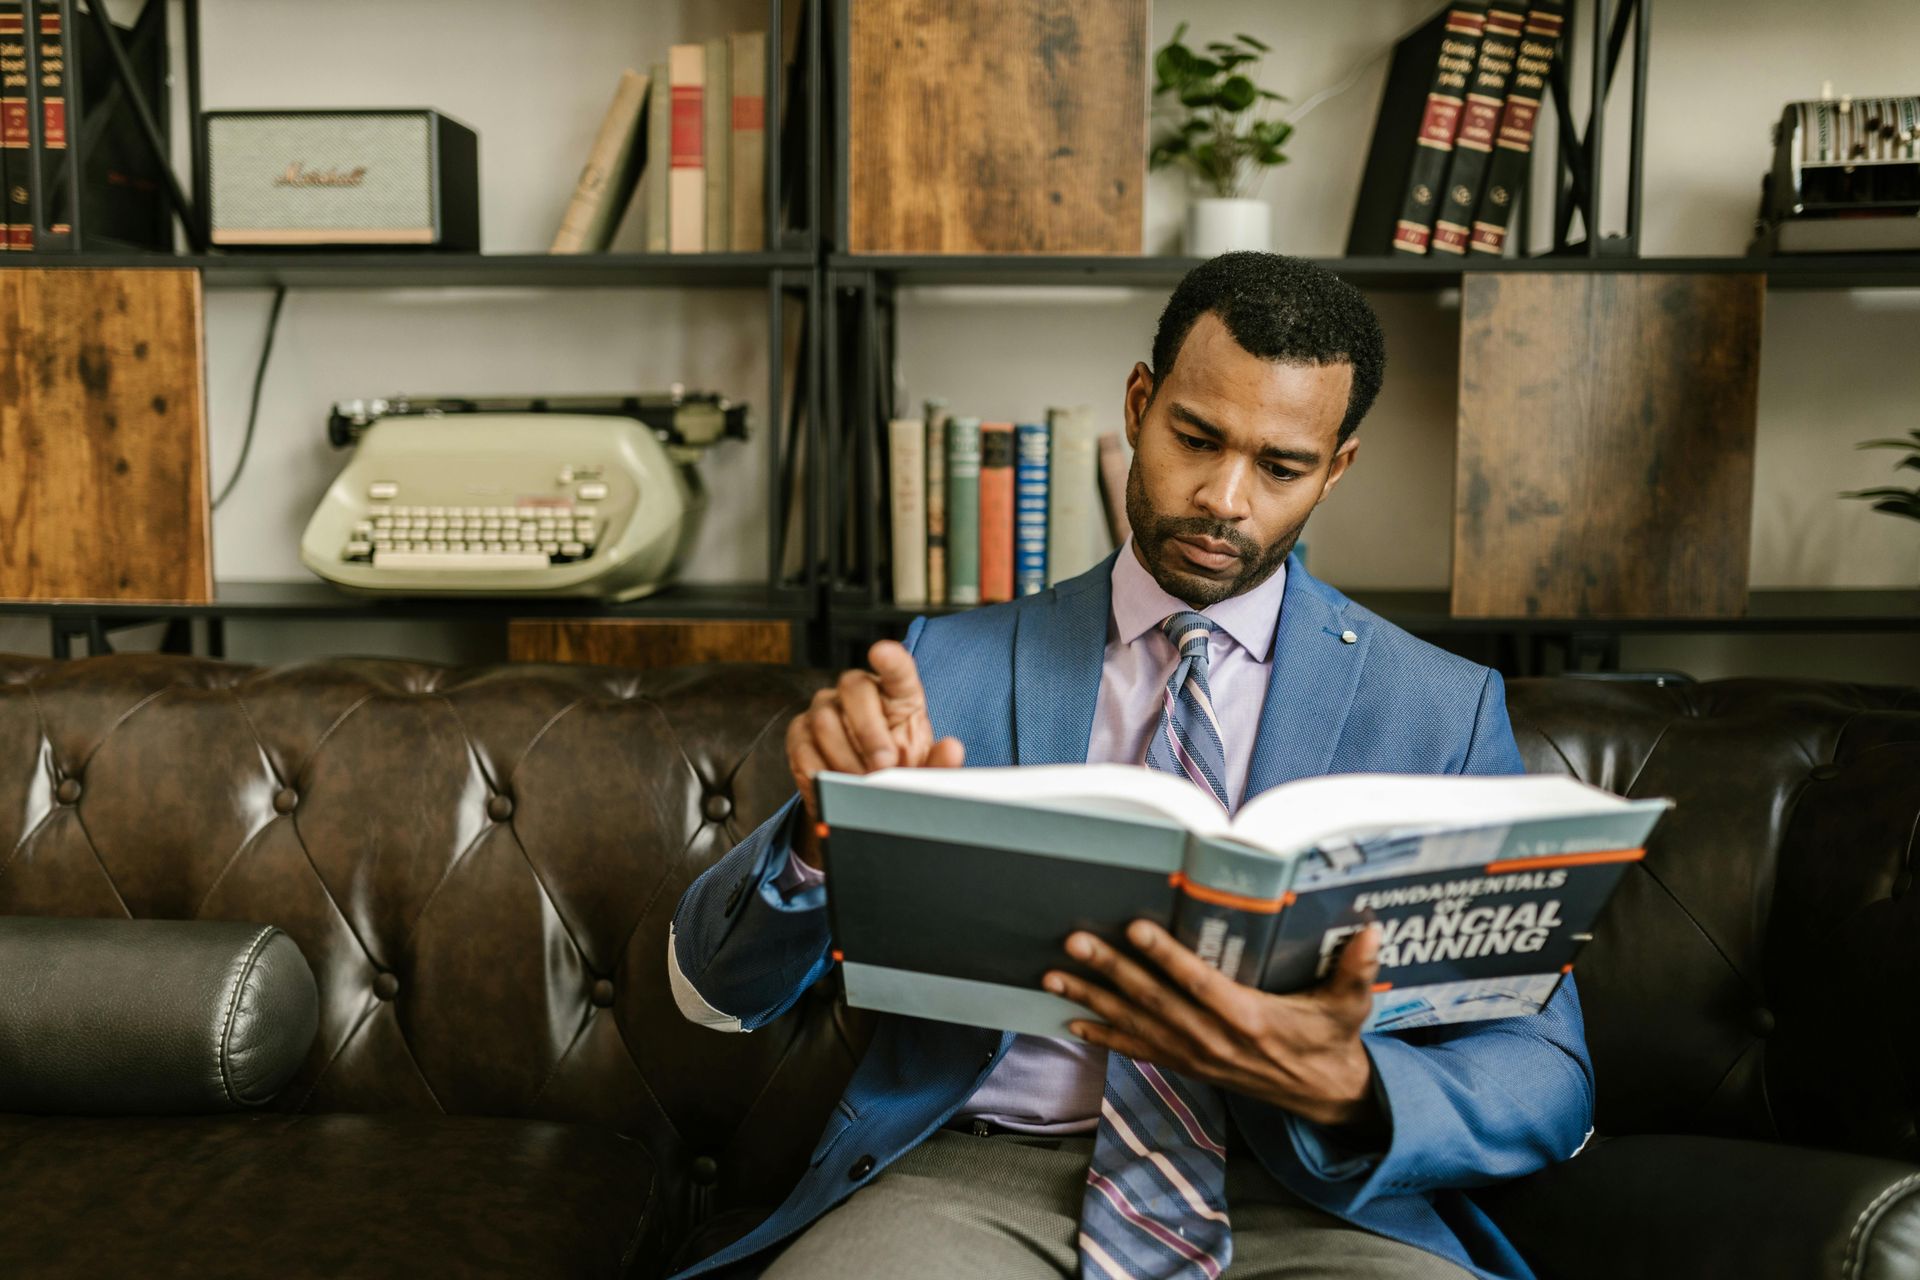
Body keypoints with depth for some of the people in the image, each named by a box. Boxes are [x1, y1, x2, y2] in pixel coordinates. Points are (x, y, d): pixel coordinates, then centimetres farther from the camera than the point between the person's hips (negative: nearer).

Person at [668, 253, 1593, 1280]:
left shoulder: (1445, 710, 4)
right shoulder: (952, 665, 6)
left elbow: (1549, 1083, 1)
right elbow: (715, 990, 3)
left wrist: (1343, 1087, -22)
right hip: (979, 1173, 0)